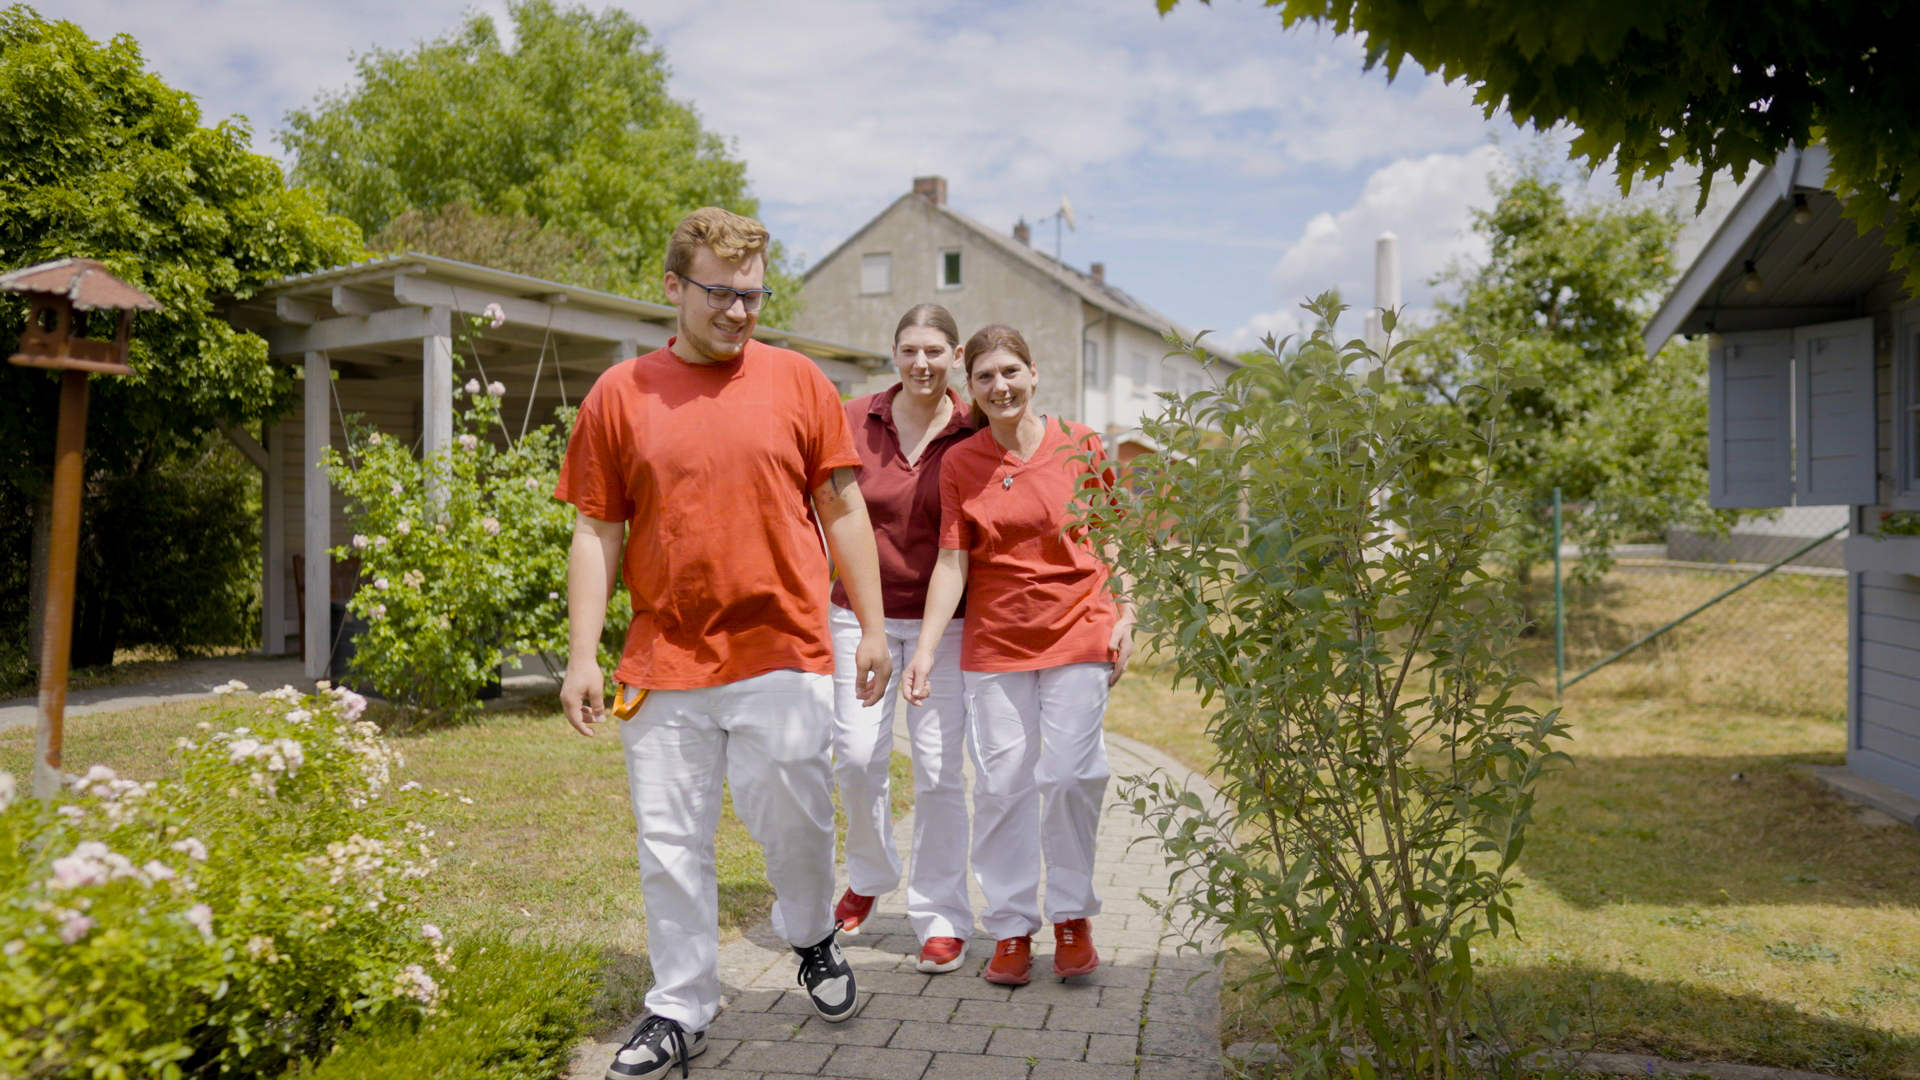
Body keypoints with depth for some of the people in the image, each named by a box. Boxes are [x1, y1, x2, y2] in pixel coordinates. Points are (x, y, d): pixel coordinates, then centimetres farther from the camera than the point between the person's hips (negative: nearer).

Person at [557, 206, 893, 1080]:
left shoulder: (798, 380, 5)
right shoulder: (619, 395, 4)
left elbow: (843, 510, 7)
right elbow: (596, 532, 5)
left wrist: (872, 626, 3)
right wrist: (582, 655, -1)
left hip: (783, 653, -1)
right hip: (664, 661, 1)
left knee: (791, 815, 2)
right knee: (670, 843, 8)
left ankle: (812, 937, 35)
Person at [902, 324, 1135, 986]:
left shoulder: (1079, 445, 0)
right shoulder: (960, 463, 1)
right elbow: (952, 563, -2)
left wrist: (1124, 620, 3)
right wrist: (925, 650, -8)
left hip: (1077, 633, 0)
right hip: (994, 641, 1)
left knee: (1071, 776, 0)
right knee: (1001, 784, 3)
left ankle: (1071, 917, 21)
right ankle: (1011, 929, 18)